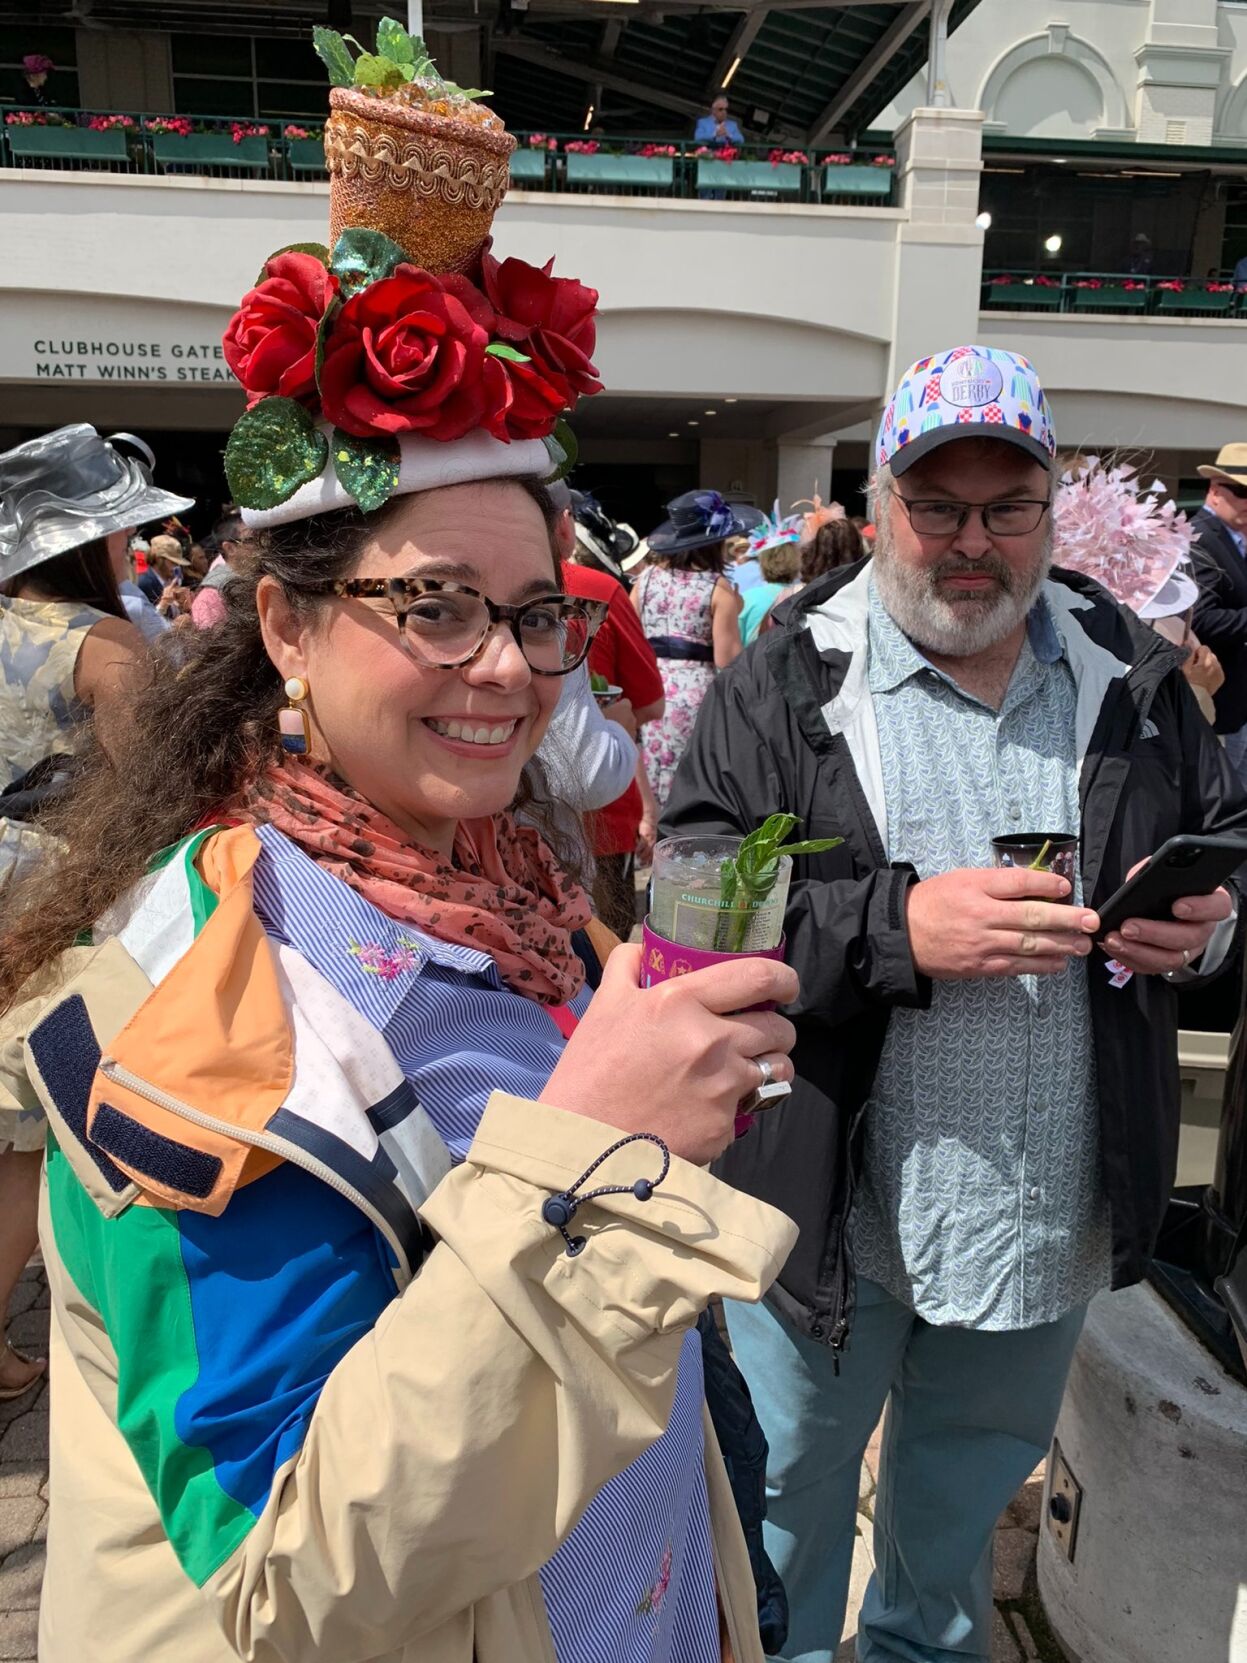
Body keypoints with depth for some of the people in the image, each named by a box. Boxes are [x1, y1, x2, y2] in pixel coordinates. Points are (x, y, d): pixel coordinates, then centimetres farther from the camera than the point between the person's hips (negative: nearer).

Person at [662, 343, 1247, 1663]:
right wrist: (899, 925, -29)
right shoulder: (782, 686, -10)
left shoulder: (1129, 673, 2)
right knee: (788, 1508, 18)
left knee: (968, 1497, 29)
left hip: (1058, 1213, 5)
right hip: (831, 1208, -4)